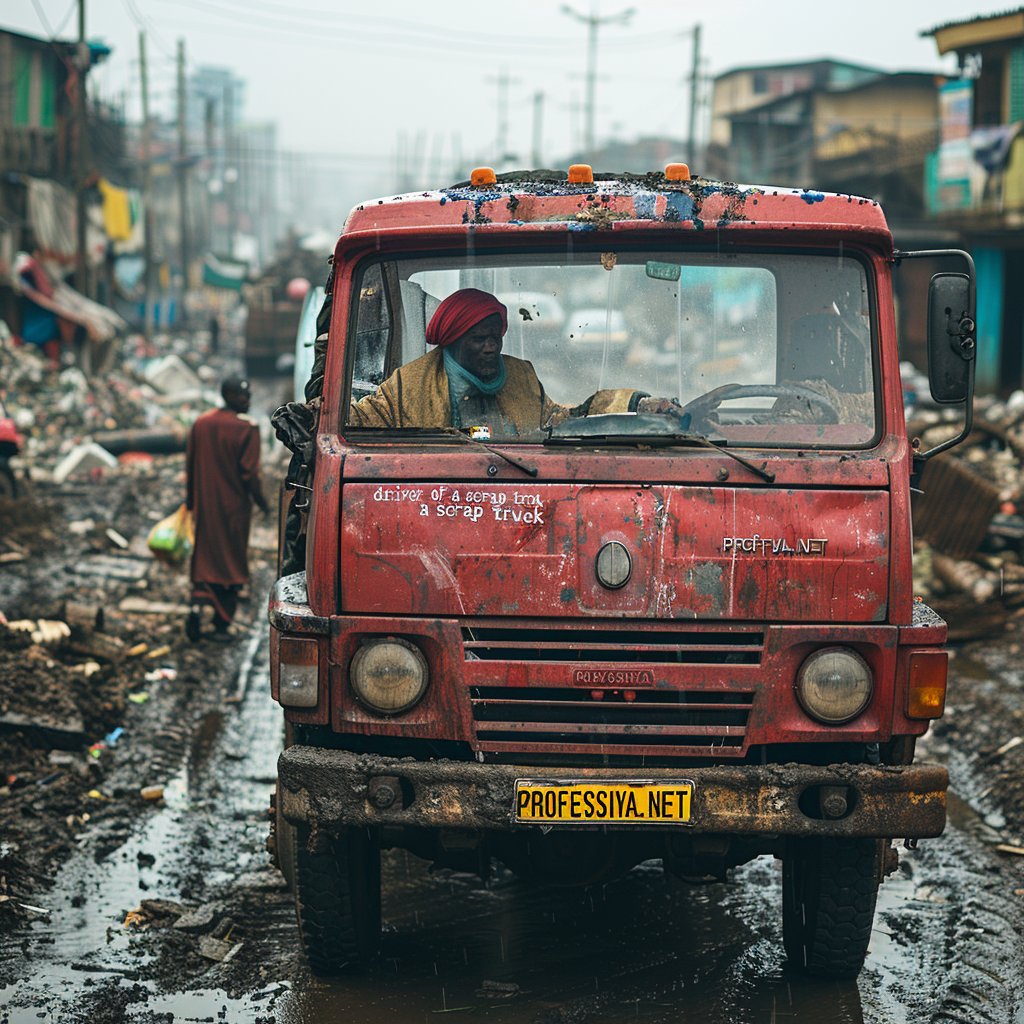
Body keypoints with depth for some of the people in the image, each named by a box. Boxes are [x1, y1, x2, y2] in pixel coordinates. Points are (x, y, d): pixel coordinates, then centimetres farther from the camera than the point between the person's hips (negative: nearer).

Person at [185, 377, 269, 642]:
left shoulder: (200, 424, 2)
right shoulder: (247, 429, -14)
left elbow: (190, 467, 8)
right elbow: (250, 474, -15)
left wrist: (190, 501, 19)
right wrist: (263, 504, -2)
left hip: (205, 507, 4)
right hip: (234, 508, -4)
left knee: (204, 558, 15)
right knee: (231, 565, 8)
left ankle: (198, 603, -11)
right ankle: (221, 625, 11)